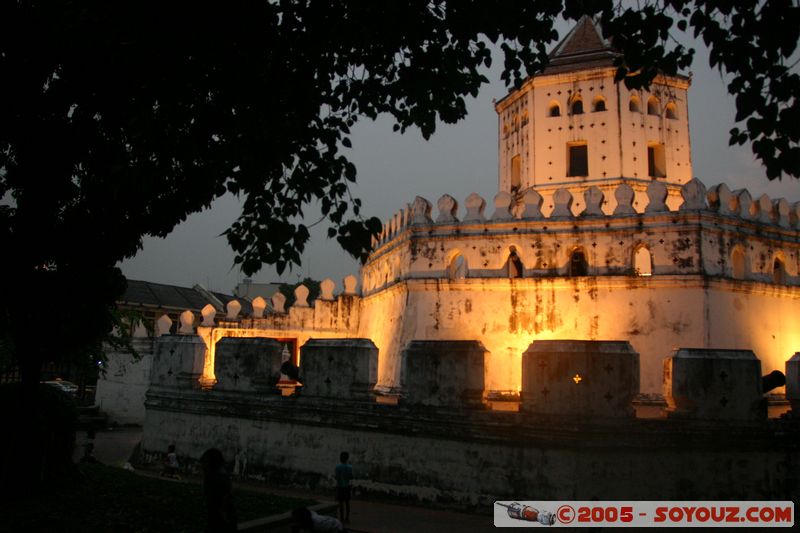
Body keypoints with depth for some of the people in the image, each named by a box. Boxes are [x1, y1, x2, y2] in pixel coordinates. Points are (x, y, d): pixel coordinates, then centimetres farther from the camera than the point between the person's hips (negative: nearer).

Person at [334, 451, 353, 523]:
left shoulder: (338, 466, -14)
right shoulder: (350, 466, -3)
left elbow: (337, 477, -15)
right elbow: (351, 477, 1)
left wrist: (334, 473, 5)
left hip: (340, 486, -4)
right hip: (347, 486, 4)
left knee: (341, 502, 1)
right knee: (347, 502, 10)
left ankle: (342, 518, 4)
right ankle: (347, 518, 16)